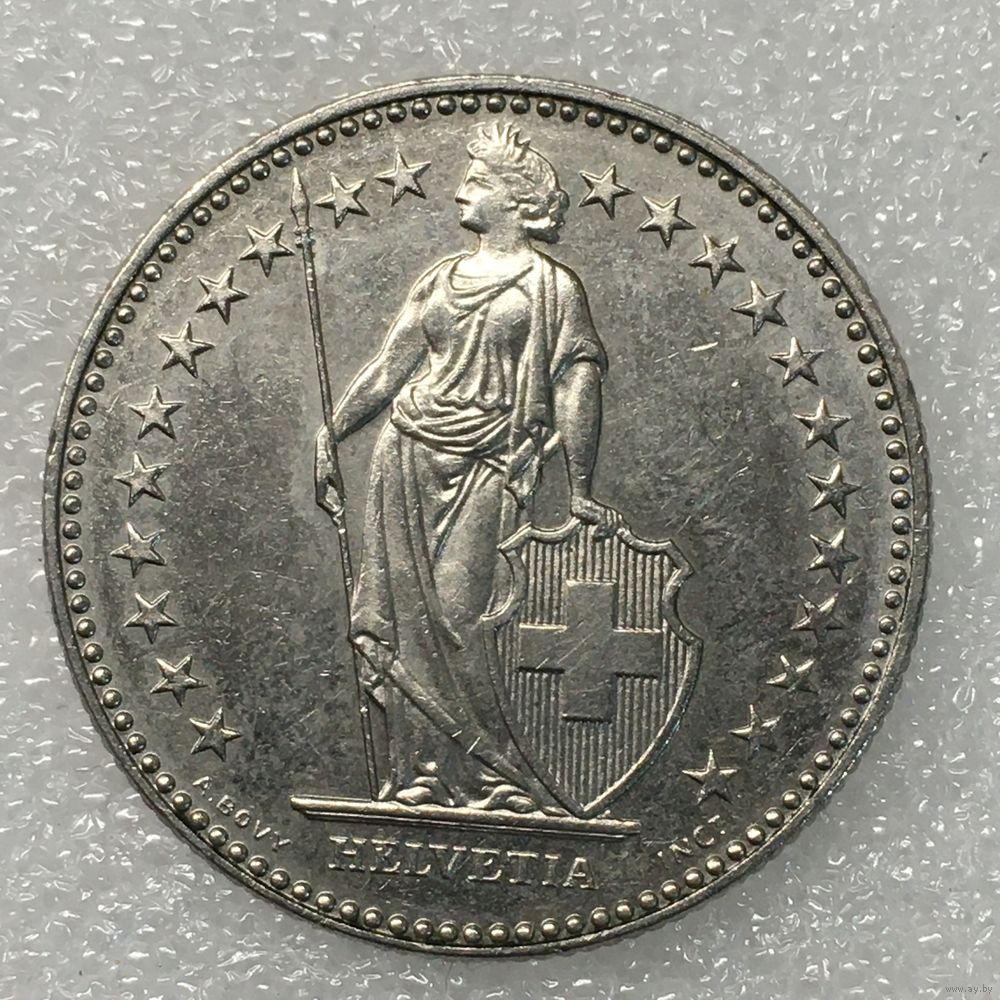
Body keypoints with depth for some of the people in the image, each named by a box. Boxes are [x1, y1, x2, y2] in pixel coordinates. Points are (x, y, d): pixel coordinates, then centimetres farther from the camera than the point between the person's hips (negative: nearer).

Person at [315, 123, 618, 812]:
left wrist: (579, 491, -10)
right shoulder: (441, 280, 17)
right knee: (404, 615, 1)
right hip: (408, 456, 5)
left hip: (488, 467, -5)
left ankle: (497, 774, -1)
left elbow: (578, 386, -4)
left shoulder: (552, 286, 3)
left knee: (454, 616, -13)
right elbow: (389, 367, 17)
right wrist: (332, 434, 9)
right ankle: (421, 773, 10)